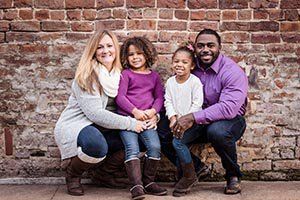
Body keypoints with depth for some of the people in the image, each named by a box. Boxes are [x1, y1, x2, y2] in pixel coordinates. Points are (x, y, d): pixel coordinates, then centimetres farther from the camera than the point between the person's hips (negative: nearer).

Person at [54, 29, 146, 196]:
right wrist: (130, 123, -24)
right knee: (97, 145, -38)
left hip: (104, 128, 7)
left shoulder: (120, 74, 7)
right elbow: (95, 113, -23)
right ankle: (73, 173, -4)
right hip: (76, 125, -7)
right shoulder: (86, 76, -14)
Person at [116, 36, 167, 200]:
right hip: (127, 117, -3)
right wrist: (135, 111, -13)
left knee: (155, 146, -14)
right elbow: (120, 97, -3)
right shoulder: (126, 74, 6)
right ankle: (136, 186, -18)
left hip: (147, 118, 3)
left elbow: (159, 97, 12)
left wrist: (153, 111, -8)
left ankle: (148, 181, 1)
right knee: (132, 148, -18)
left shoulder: (154, 76, 17)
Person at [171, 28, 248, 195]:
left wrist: (193, 117, -36)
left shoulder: (233, 72, -17)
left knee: (217, 131, -39)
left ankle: (233, 175, -10)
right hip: (200, 124, 5)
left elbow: (229, 108, -30)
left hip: (230, 120, -4)